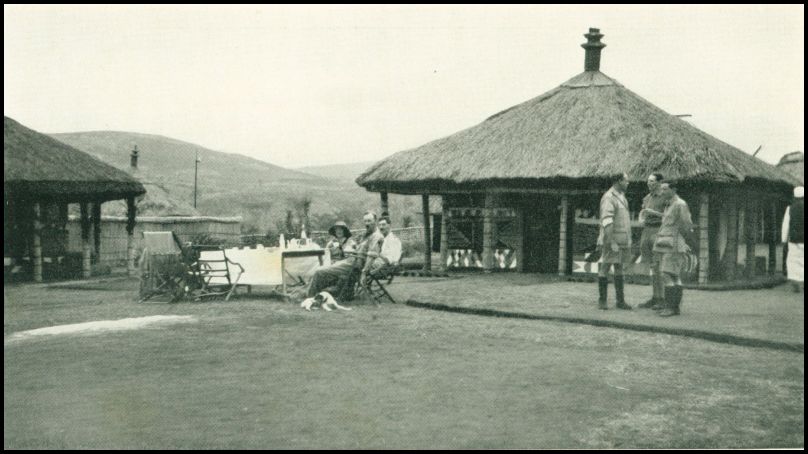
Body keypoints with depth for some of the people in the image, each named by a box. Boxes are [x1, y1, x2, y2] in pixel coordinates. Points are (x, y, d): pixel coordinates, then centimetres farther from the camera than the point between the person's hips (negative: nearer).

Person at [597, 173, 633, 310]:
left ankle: (620, 301, 12)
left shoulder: (621, 196, 15)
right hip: (611, 240, -9)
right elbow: (606, 222, -21)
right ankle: (602, 300, 4)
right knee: (605, 268, -2)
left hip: (622, 241, 9)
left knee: (619, 268, 9)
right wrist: (611, 242, -25)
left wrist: (628, 241, 19)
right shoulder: (608, 198, -14)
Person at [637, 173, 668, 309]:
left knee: (659, 266, -9)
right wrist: (642, 219, 1)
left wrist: (654, 213, -17)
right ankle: (654, 298, 12)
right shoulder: (648, 197, 16)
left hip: (659, 231, -7)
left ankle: (663, 299, -4)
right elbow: (642, 212, 22)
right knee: (652, 267, 9)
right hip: (647, 231, 7)